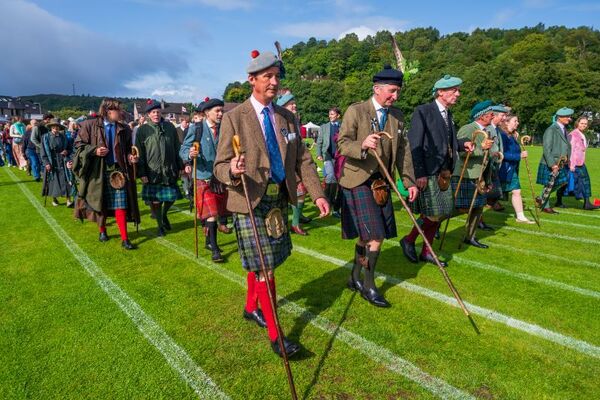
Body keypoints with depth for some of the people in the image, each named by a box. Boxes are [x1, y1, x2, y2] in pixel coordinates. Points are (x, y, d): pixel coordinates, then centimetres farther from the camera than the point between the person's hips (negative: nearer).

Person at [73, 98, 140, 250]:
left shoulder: (124, 129, 5)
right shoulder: (90, 125, -3)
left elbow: (127, 149, 14)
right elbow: (78, 144, 0)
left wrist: (131, 157, -7)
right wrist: (94, 150, -15)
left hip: (117, 170, 1)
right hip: (98, 171, -1)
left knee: (120, 204, -4)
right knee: (100, 203, 13)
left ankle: (124, 239, -1)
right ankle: (102, 231, 35)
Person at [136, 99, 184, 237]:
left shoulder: (170, 127, 6)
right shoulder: (142, 130, -1)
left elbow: (177, 148, 9)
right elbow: (139, 153, -2)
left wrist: (181, 166, 6)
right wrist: (141, 173, -7)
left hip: (170, 171, 2)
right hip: (152, 172, -2)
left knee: (171, 197, 7)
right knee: (155, 200, 4)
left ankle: (164, 215, 37)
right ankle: (160, 225, 22)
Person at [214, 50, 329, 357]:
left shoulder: (287, 117, 9)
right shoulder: (234, 118, -7)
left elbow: (302, 159, 8)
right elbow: (220, 166, -9)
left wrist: (318, 193, -2)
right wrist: (232, 171, -33)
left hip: (279, 200, 6)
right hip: (250, 203, -5)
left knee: (260, 262, 17)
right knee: (263, 267, -3)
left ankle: (251, 308, 41)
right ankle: (275, 335, 10)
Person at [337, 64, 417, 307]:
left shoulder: (397, 116, 9)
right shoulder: (355, 111, -8)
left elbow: (403, 150, 11)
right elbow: (342, 143, -14)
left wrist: (409, 181, 6)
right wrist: (362, 145, -34)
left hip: (382, 182, 6)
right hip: (358, 181, -6)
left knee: (365, 237, 13)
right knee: (375, 237, -9)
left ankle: (355, 278, 31)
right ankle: (369, 286, 10)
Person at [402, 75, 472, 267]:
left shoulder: (448, 115, 16)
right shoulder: (423, 111, -9)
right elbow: (414, 145, -15)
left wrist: (463, 143, 2)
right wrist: (419, 174, -21)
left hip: (443, 172, 9)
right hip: (427, 172, -9)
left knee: (442, 213, 11)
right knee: (433, 213, -9)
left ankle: (426, 252, 22)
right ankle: (409, 240, 14)